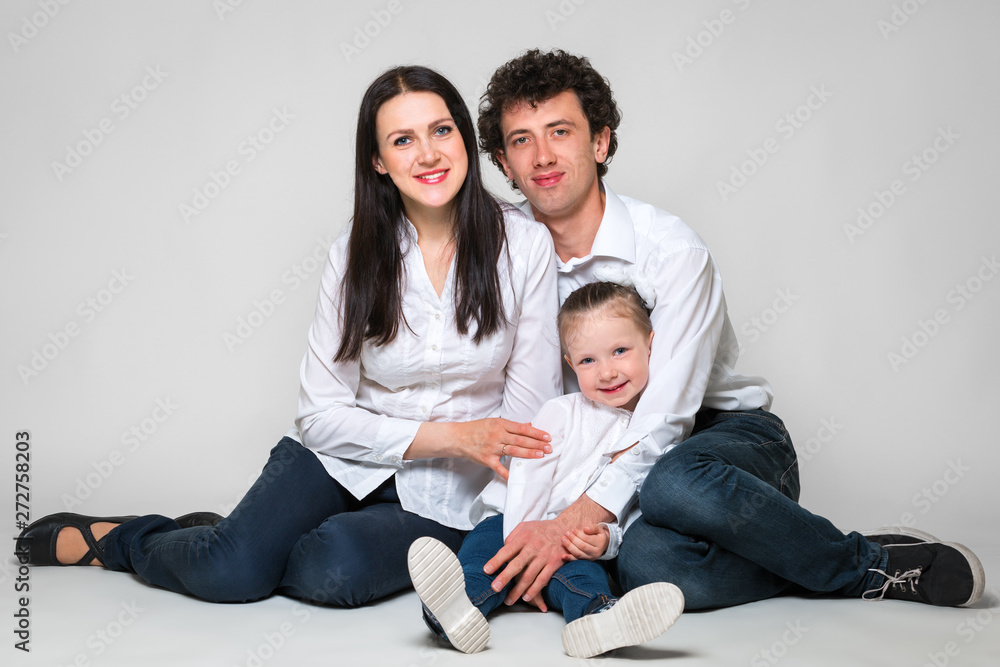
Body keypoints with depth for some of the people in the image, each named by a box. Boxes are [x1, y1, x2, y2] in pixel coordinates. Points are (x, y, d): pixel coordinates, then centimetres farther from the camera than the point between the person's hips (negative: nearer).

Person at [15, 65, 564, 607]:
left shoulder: (523, 243, -9)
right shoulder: (355, 253, -6)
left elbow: (529, 411, -7)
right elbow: (322, 414, -8)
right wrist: (452, 436, -17)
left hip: (446, 494, 0)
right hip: (347, 455, 1)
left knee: (335, 569, -30)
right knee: (230, 571, -24)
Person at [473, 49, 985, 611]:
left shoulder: (672, 249, -15)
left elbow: (664, 421, -23)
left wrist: (569, 525, -34)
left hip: (733, 436, -3)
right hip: (617, 464, 3)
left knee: (675, 483, -41)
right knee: (645, 562, -35)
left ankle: (866, 560, -14)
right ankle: (865, 574, -14)